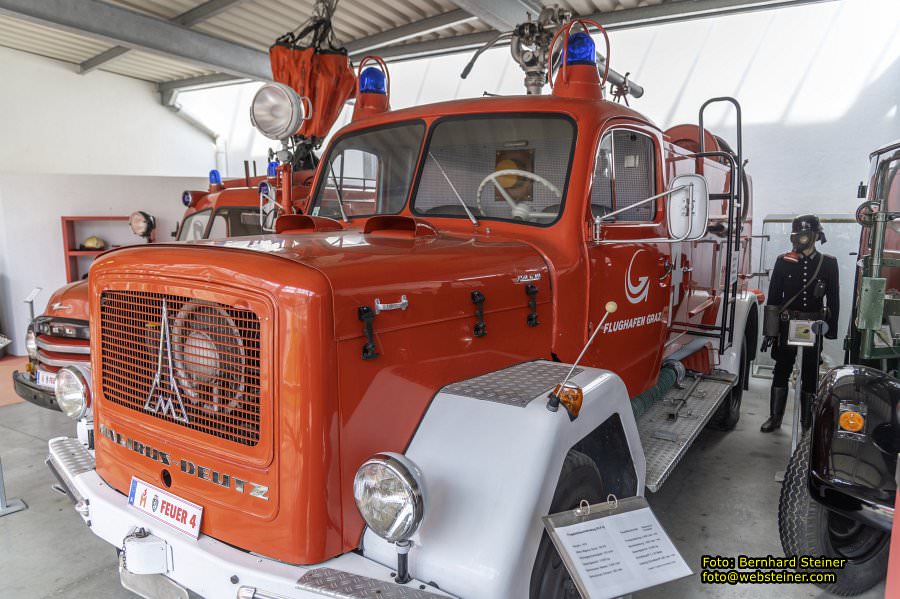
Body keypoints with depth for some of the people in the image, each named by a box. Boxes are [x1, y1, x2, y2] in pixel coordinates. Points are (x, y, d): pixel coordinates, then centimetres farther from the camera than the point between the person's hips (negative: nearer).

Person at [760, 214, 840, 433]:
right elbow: (772, 298, -1)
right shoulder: (783, 261, -1)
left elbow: (834, 300, 3)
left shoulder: (829, 263, -1)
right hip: (787, 326, 0)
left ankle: (807, 422, 22)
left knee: (810, 376, 10)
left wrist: (831, 331, -1)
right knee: (781, 373, 7)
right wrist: (769, 331, -3)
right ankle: (775, 417, 18)